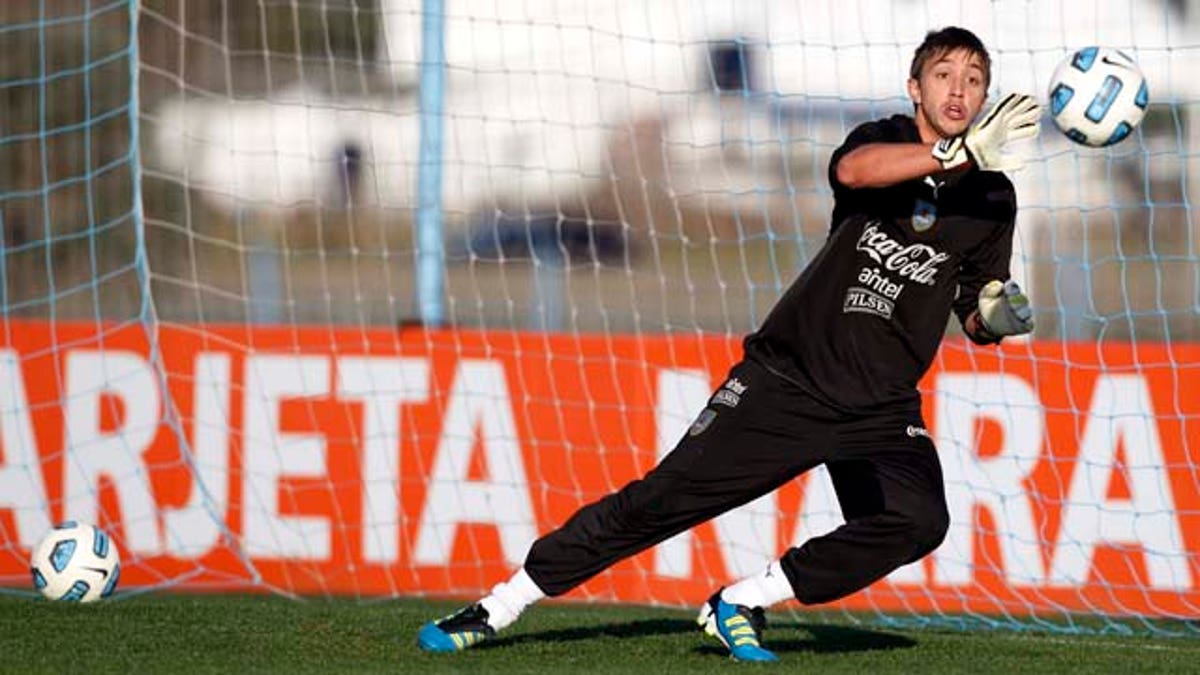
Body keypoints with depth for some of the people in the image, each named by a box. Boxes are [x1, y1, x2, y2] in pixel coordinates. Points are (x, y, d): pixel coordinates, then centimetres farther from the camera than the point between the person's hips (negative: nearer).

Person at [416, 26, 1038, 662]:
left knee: (918, 520, -24)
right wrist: (959, 154, -45)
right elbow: (854, 169, -32)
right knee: (662, 500, -6)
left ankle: (739, 605, -9)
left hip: (880, 410, 3)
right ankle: (496, 608, 5)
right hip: (787, 377, -2)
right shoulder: (887, 137, -6)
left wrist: (997, 318, -12)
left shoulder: (991, 200, 3)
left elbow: (977, 320, 12)